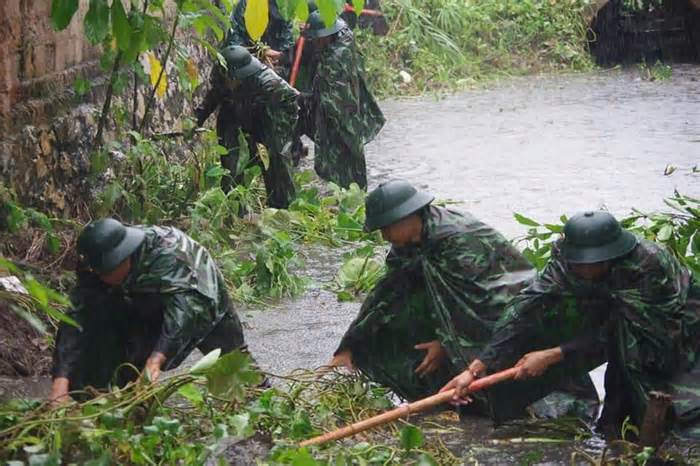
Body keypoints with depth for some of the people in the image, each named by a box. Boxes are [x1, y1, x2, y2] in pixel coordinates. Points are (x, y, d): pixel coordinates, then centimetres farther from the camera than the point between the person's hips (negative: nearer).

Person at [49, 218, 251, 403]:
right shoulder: (96, 269, -30)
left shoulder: (166, 256, -44)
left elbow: (183, 306, -56)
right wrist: (61, 380, -48)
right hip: (147, 312, 4)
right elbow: (77, 319, -35)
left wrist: (156, 359, -70)